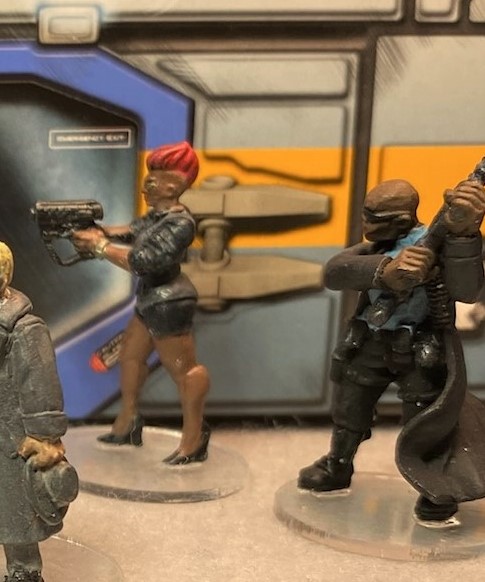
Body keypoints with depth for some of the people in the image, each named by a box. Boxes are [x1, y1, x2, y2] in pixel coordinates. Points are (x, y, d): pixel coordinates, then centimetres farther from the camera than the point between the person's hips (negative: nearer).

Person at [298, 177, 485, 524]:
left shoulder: (434, 242, -21)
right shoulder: (374, 249, -7)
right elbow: (336, 273, -28)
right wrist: (385, 269, -48)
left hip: (420, 353, -5)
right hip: (371, 345, 5)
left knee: (426, 427, -9)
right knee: (348, 414, 18)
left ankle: (441, 491, 13)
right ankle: (337, 470, 41)